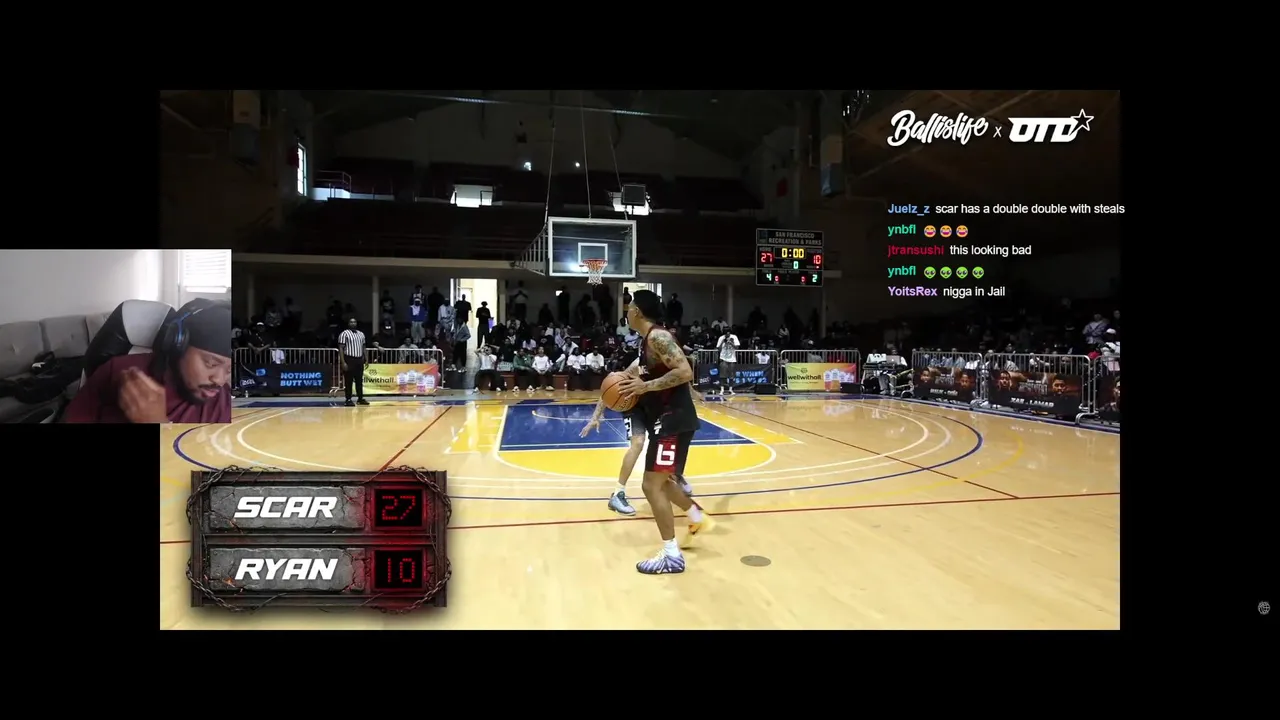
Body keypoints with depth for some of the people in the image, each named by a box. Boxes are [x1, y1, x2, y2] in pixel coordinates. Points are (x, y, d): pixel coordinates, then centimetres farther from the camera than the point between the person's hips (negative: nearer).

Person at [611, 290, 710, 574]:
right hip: (667, 419, 11)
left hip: (674, 420, -11)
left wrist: (646, 386, -25)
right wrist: (638, 384, 8)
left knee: (652, 485, -9)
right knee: (662, 481, 23)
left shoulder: (658, 336, -16)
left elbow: (685, 372, -26)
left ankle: (672, 556, -1)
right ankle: (699, 520, 41)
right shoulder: (649, 340, 15)